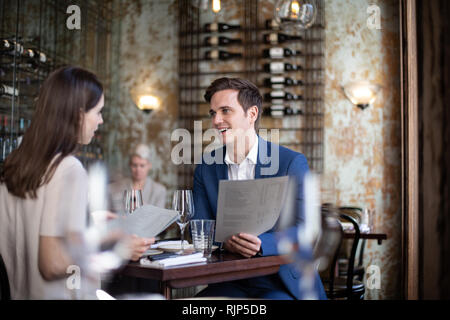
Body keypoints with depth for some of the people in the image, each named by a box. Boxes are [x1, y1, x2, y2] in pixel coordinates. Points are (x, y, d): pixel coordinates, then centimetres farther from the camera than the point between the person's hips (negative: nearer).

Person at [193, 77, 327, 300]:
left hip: (283, 283, -3)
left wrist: (261, 243, -29)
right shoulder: (205, 168, 6)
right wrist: (225, 240, -21)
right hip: (231, 284, 3)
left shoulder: (292, 163, -7)